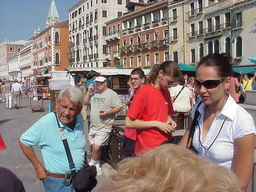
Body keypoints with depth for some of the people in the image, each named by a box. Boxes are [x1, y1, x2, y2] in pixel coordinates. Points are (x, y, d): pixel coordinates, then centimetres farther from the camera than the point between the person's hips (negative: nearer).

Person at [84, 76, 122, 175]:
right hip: (93, 126, 7)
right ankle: (97, 166, 30)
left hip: (104, 127, -7)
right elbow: (85, 102, 15)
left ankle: (91, 165, 9)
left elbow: (119, 107, -10)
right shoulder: (94, 93, 13)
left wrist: (107, 112, -22)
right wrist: (89, 91, 3)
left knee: (96, 148, -12)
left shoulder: (112, 94, -8)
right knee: (95, 148, 15)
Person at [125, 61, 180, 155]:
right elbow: (129, 123, -14)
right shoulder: (144, 92, -12)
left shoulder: (166, 92, 7)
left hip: (165, 146, 6)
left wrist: (170, 120, 1)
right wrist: (157, 124, -16)